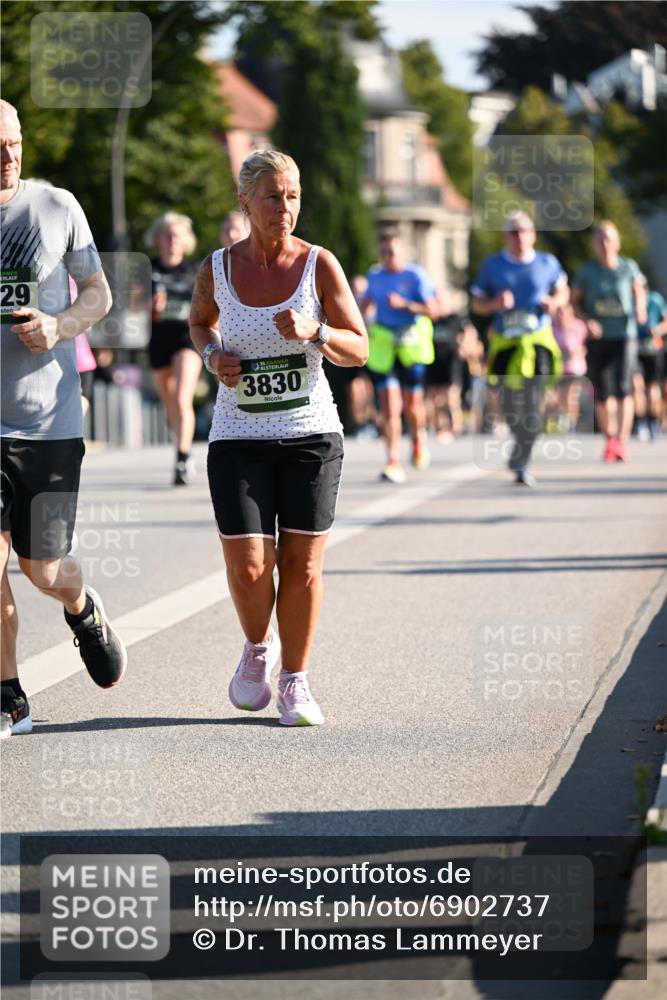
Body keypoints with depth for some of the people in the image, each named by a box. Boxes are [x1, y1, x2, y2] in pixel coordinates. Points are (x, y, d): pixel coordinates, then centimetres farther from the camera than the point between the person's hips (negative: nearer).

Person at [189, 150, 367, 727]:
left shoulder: (319, 265, -5)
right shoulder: (216, 271, -1)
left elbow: (359, 350, -3)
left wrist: (314, 332, -22)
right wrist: (213, 355, -1)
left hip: (311, 434, 0)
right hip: (239, 438, 0)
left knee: (302, 565, 1)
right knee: (247, 567, -8)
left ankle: (295, 680, 18)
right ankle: (257, 647, 23)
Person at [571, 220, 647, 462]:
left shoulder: (629, 267, -1)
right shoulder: (587, 271, 0)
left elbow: (639, 289, 17)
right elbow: (575, 301, 8)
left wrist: (640, 308, -2)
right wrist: (587, 321, -9)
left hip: (624, 335, -2)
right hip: (597, 337, 2)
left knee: (623, 387, -17)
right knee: (602, 393, 5)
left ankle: (622, 441, -20)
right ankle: (609, 441, 20)